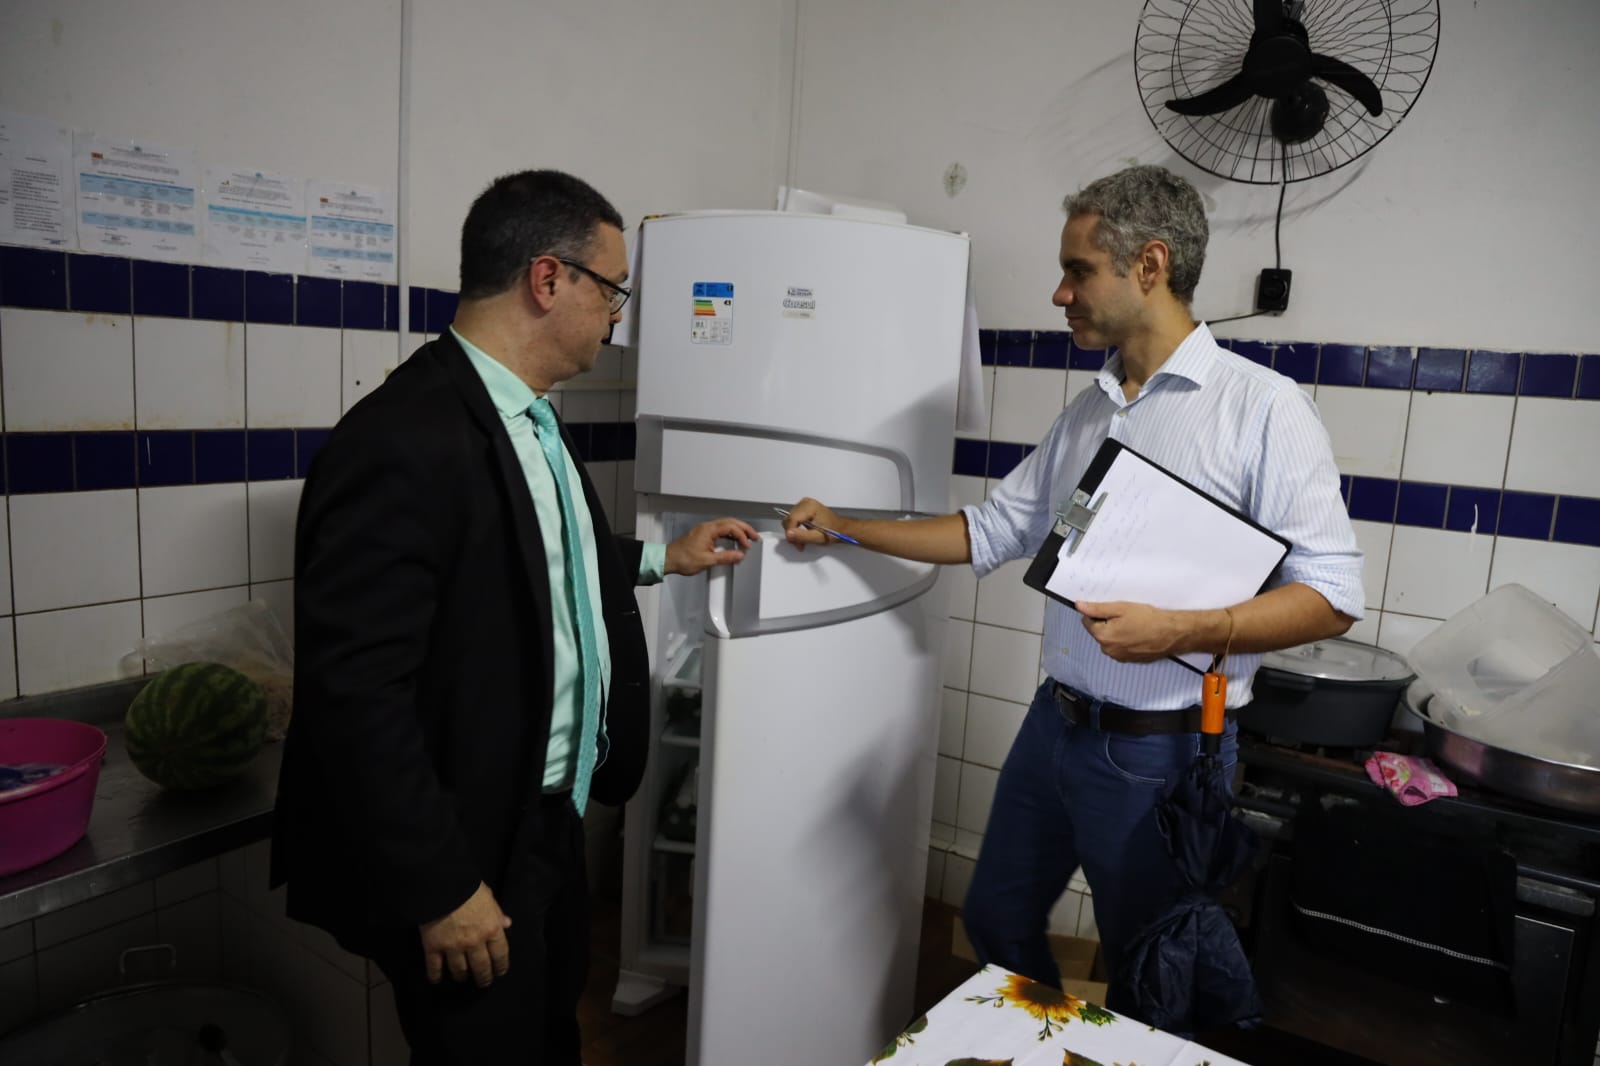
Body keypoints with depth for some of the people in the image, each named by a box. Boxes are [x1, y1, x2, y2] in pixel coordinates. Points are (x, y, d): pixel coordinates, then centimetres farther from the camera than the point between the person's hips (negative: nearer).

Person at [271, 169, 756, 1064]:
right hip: (465, 855, -9)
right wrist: (441, 889, -22)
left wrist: (663, 558, 22)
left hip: (551, 816, 9)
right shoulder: (403, 442, -26)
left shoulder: (530, 416, 5)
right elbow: (356, 694, -26)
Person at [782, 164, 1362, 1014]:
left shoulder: (1260, 405, -13)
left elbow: (1331, 597, -15)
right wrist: (842, 527, 11)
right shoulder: (1087, 413, 8)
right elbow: (990, 532, 13)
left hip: (1162, 752, -6)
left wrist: (1180, 631, -27)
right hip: (1055, 723, 7)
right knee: (996, 921, 22)